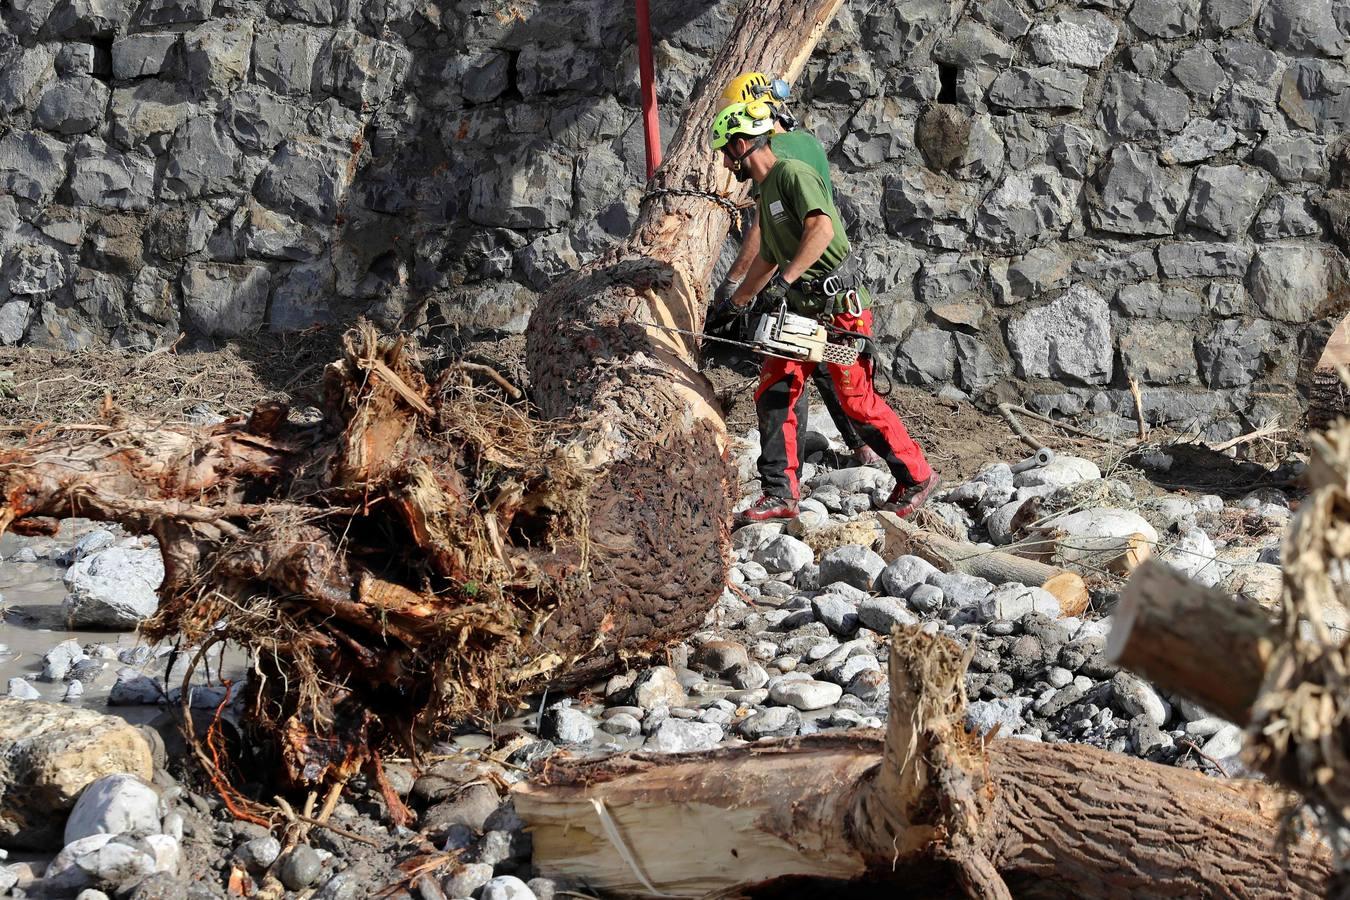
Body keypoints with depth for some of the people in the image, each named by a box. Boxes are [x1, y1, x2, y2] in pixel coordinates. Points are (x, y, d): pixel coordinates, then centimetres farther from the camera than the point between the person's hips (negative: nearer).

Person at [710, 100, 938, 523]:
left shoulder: (793, 174, -13)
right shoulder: (766, 192, 18)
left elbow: (822, 229, -30)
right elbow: (766, 258, 31)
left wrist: (786, 278, -34)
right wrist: (733, 305, 39)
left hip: (840, 307, -10)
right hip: (801, 309, 10)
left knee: (857, 402, -5)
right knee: (774, 394, 2)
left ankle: (917, 477, 10)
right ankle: (781, 494, 5)